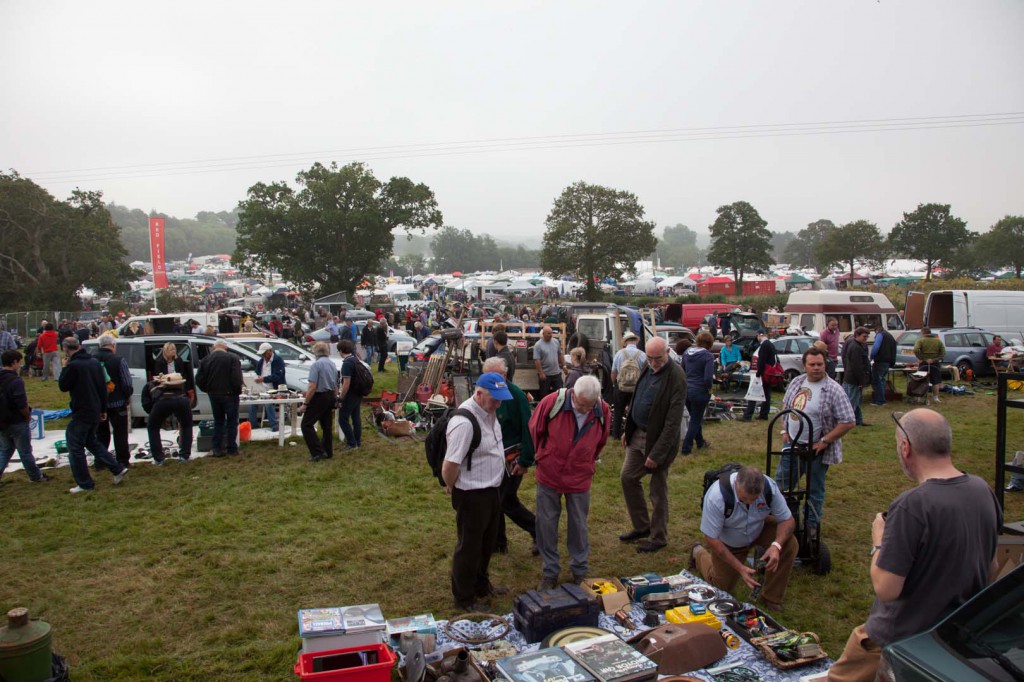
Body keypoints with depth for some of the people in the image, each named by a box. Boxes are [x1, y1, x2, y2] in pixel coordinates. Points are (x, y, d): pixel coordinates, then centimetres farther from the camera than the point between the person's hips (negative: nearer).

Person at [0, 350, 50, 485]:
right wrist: (28, 416, -6)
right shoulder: (16, 381, -22)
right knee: (25, 452, 8)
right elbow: (22, 404, -24)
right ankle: (36, 477, 24)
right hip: (17, 423, -6)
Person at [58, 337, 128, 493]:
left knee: (75, 446, 3)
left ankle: (84, 484, 7)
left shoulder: (73, 365, -19)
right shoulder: (94, 362, 6)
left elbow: (63, 386, -8)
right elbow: (102, 387, 10)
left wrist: (64, 368, 2)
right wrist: (103, 409, 17)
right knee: (91, 441, 22)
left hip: (81, 413, -8)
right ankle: (118, 469, 17)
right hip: (95, 411, 8)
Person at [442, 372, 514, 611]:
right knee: (469, 547, 9)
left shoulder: (488, 411, 1)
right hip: (472, 495, -9)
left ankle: (481, 585, 45)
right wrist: (453, 488, -10)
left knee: (487, 542, 24)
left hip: (492, 490, 9)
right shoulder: (464, 422, -29)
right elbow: (449, 468, -27)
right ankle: (464, 600, 27)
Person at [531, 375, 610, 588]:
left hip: (580, 478, 1)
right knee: (547, 524, 8)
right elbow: (535, 430, -2)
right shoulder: (552, 402, -21)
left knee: (579, 525, 12)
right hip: (549, 475, -1)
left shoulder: (603, 411, -13)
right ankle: (550, 572, 23)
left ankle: (580, 571, 30)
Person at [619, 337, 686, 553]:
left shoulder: (676, 377, -22)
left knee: (658, 491, 6)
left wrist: (657, 453, -23)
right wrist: (628, 430, 13)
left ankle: (658, 537, 24)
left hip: (659, 439, -8)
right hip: (638, 434, 8)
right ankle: (641, 526, 31)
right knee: (627, 477, 14)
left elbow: (673, 421, -23)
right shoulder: (648, 368, 3)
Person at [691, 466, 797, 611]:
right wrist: (740, 568, -32)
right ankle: (699, 554, 37)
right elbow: (711, 538, -29)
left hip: (759, 530, 3)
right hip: (726, 542, -2)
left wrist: (776, 545, -39)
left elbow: (788, 520, -19)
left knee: (789, 544, -24)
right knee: (722, 587, 8)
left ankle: (772, 599, -5)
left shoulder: (770, 487, -31)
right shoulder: (716, 497, -39)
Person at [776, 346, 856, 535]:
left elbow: (848, 422, -18)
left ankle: (811, 525, 24)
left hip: (815, 449, -6)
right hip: (791, 443, 6)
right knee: (781, 480, 15)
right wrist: (785, 430, 7)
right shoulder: (797, 382, 2)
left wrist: (824, 441, -18)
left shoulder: (834, 390, -16)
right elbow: (786, 406, 17)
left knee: (814, 490, 9)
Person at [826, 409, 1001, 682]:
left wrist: (879, 542, -10)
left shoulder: (911, 506, -29)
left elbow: (886, 589, -25)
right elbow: (991, 569, 8)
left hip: (902, 639, -7)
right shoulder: (983, 490, -6)